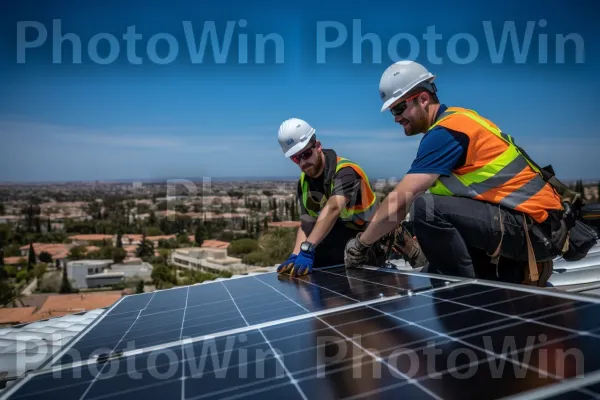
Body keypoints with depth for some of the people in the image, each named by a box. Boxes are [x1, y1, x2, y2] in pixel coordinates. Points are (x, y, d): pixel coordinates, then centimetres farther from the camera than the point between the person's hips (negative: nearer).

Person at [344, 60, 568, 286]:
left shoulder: (445, 131, -17)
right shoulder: (456, 120, 13)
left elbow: (399, 202, -19)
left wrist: (360, 244, -7)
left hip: (531, 226, -10)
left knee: (426, 208, -28)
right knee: (438, 274, 16)